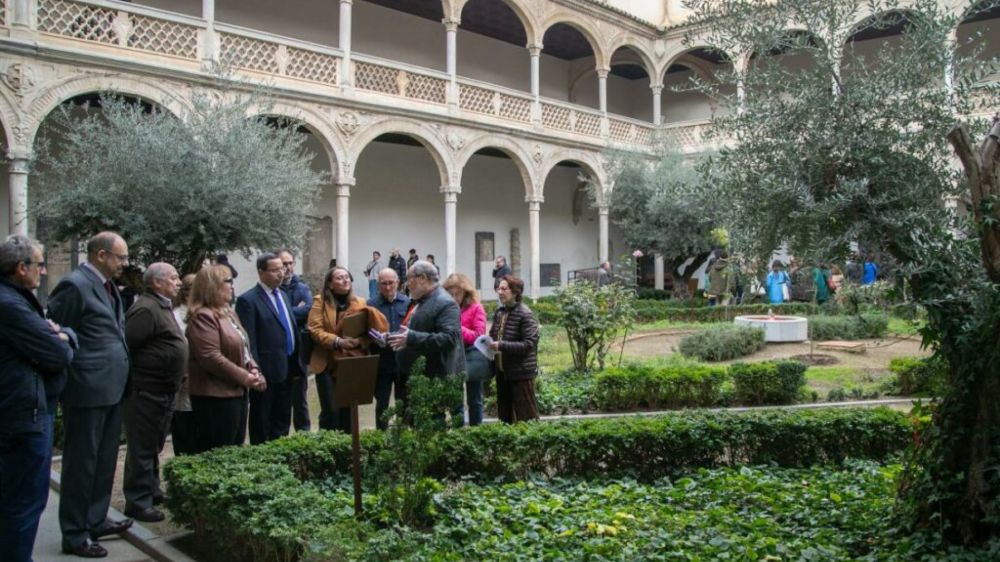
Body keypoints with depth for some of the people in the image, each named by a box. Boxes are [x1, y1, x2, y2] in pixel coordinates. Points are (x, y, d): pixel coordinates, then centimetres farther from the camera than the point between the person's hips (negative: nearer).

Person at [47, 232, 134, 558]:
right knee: (82, 463, 3)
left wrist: (120, 372, 12)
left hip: (112, 387, 9)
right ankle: (74, 535, 15)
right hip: (88, 389, -9)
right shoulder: (74, 285, -14)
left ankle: (96, 521, 31)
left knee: (104, 461, 18)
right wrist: (70, 373, -8)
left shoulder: (108, 286, 12)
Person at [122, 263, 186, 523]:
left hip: (164, 391, 10)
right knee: (142, 448, 0)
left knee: (154, 446, 20)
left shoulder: (164, 307, 15)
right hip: (146, 391, -10)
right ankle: (138, 502, 9)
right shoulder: (146, 309, -17)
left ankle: (152, 490, 33)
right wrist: (134, 378, -16)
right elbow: (125, 345, -22)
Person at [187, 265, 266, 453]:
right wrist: (244, 377, -19)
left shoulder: (229, 312, 15)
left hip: (236, 391, 10)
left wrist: (253, 370, 1)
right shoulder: (203, 316, -16)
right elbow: (211, 358, -23)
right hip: (216, 395, -10)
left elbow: (242, 348, 19)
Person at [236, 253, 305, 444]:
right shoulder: (248, 300, -13)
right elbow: (248, 341, -16)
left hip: (287, 368, 8)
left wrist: (296, 361, 12)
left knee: (282, 421, 16)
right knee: (261, 423, 6)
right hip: (267, 370, -8)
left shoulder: (283, 295, 12)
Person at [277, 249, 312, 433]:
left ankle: (304, 433, 22)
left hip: (298, 351, 2)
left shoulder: (302, 288, 6)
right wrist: (296, 312, -13)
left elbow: (308, 309, -9)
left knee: (300, 397, 12)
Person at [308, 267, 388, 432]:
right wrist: (338, 341, -23)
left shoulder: (360, 303, 7)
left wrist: (359, 341, -19)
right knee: (330, 410, -4)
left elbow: (370, 331, 2)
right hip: (327, 363, -3)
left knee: (348, 409, 11)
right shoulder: (320, 301, -1)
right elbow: (315, 330, -10)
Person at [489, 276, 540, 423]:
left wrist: (501, 345, -25)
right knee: (504, 413, 17)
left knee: (525, 416, 0)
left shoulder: (525, 315, -15)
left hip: (521, 373, -7)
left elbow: (529, 344, -21)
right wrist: (488, 343, -1)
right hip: (502, 371, 8)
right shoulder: (498, 312, 7)